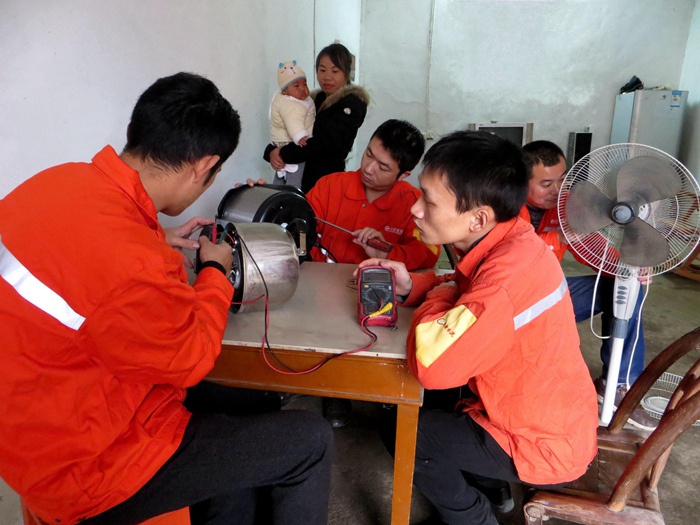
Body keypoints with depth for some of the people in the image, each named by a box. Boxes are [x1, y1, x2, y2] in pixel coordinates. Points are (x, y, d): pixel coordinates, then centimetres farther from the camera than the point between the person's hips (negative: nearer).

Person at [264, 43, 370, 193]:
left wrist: (284, 154, -17)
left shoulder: (351, 104, -9)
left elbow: (326, 142, -19)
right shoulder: (316, 99, 13)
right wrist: (272, 151, -12)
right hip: (305, 175, 7)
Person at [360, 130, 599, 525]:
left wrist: (437, 299, -21)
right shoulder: (506, 239, -9)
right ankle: (486, 481, 27)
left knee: (402, 430, -6)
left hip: (546, 445, -8)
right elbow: (463, 289, 10)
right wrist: (411, 286, -9)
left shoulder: (509, 274, -37)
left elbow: (433, 365, -41)